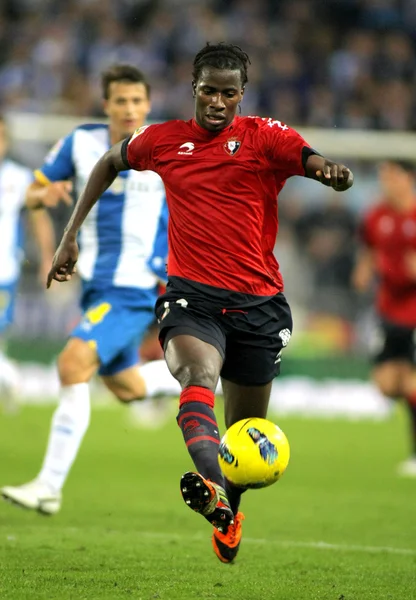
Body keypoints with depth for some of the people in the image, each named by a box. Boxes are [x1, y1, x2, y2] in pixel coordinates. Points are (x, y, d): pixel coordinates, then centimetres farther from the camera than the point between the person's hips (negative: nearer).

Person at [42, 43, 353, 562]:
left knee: (247, 424, 12)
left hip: (258, 302, 1)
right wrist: (70, 236, 21)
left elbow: (317, 163, -15)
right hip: (191, 295, -1)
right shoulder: (163, 140, 8)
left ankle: (229, 511, 42)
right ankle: (213, 493, -58)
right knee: (199, 377, -32)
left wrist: (334, 173, -41)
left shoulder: (264, 137, 1)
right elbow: (109, 164, 26)